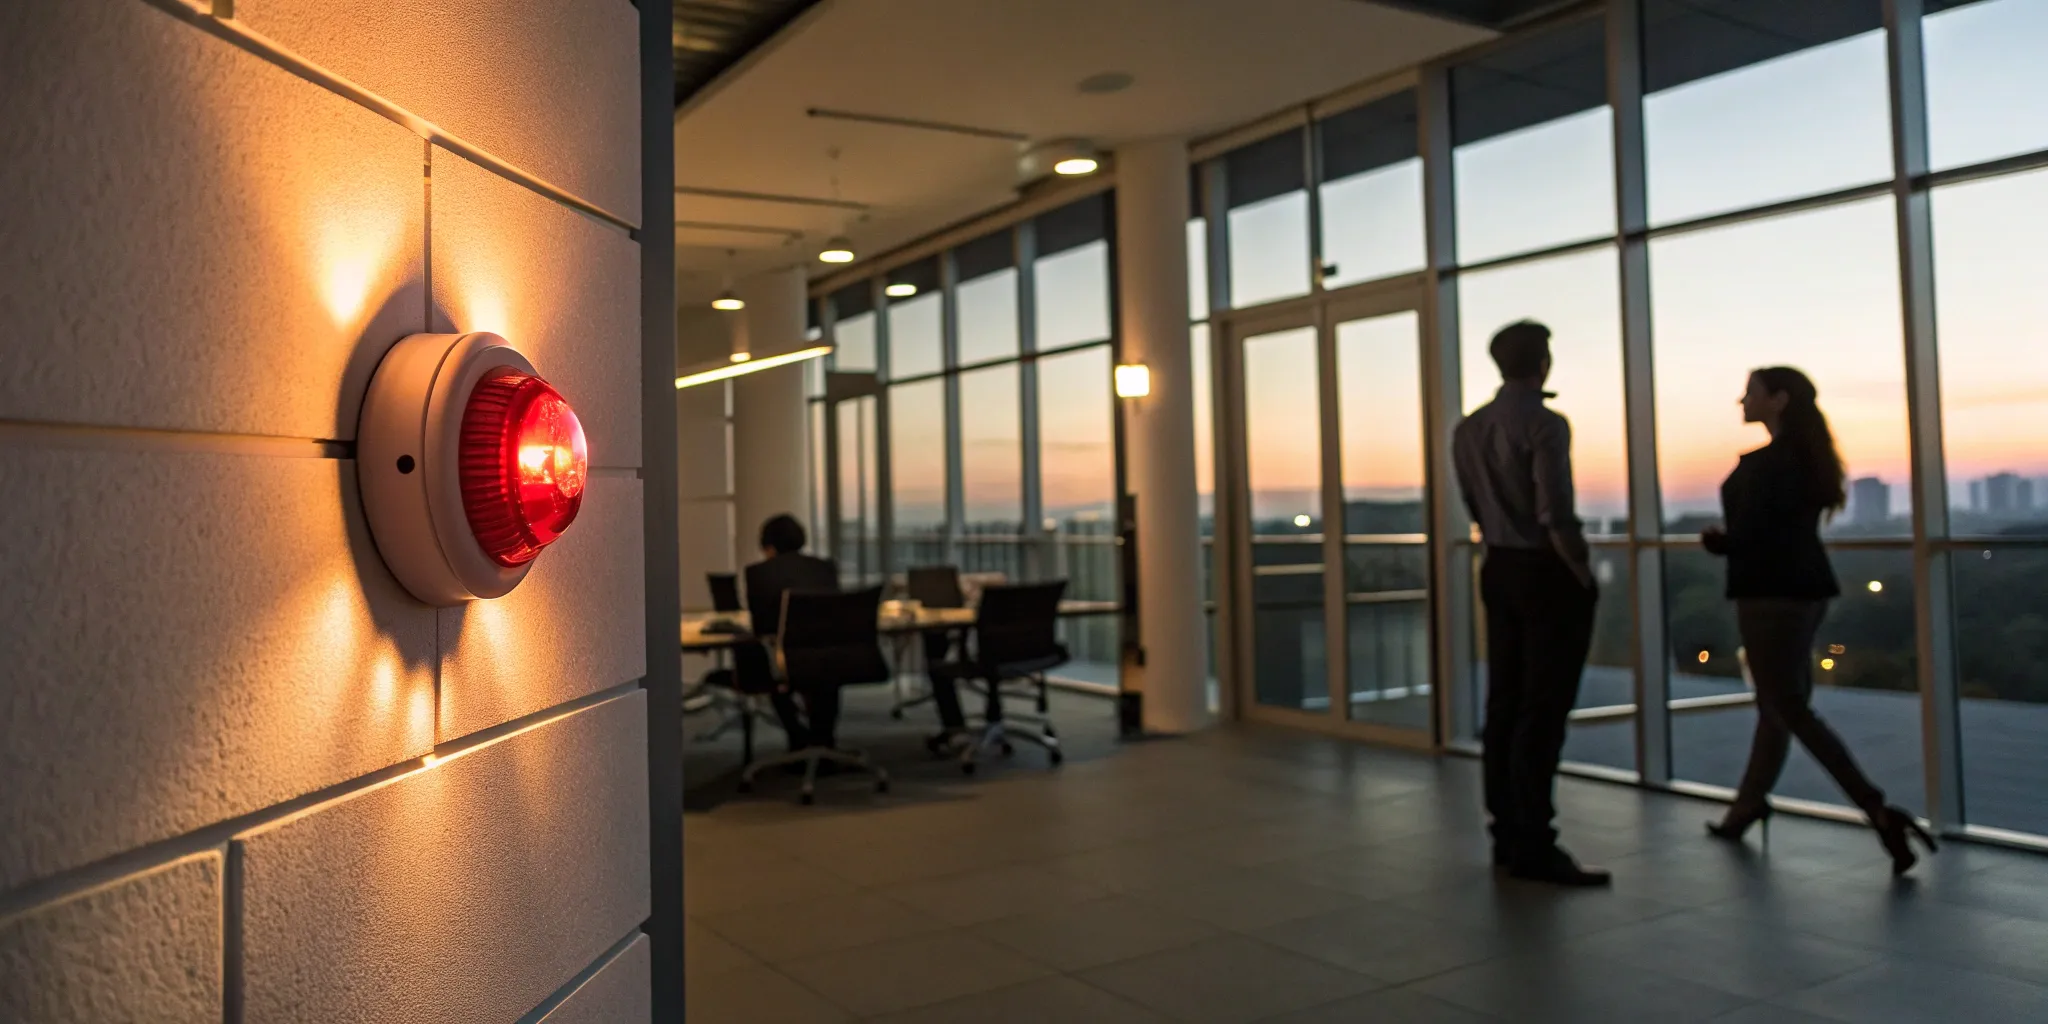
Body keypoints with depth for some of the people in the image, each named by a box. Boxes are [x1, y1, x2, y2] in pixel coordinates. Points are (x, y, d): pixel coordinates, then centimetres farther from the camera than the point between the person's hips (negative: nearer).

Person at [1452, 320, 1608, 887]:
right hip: (1548, 573, -7)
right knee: (1543, 712, -4)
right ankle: (1533, 846, -1)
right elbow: (1556, 517, -20)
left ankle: (1507, 835, 18)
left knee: (1505, 705, 11)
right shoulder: (1545, 424, -15)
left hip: (1500, 570, 8)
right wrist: (1584, 576, -9)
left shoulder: (1468, 430, 7)